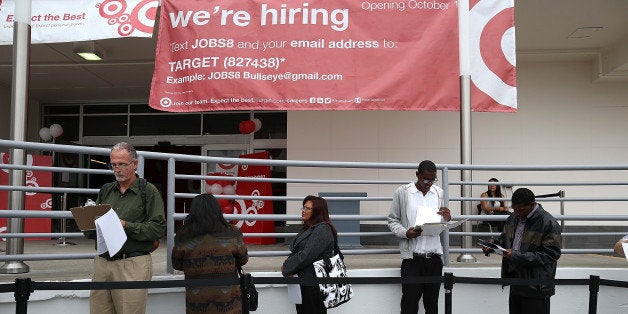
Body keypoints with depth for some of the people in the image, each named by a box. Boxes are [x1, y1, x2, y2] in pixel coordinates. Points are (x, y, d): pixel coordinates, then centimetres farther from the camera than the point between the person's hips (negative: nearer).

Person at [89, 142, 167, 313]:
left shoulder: (149, 191, 2)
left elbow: (159, 228, -9)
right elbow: (89, 233, 19)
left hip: (133, 265, -5)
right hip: (102, 262, 5)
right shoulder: (106, 190, 18)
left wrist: (126, 226, -15)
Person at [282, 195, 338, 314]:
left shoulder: (322, 230, -16)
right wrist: (287, 265, -4)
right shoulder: (307, 229, 15)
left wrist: (287, 268, -12)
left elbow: (306, 256, -23)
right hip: (303, 283, 10)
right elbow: (295, 252, 16)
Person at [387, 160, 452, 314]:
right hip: (412, 257, -3)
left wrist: (447, 219, -5)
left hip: (434, 257, 3)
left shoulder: (439, 193, 10)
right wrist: (405, 233, -15)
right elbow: (392, 220, 4)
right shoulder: (402, 192, -1)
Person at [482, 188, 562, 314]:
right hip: (515, 281, 7)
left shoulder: (549, 224, -15)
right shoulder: (513, 218, 9)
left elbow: (550, 255, -19)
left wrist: (517, 256, -25)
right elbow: (505, 238, 24)